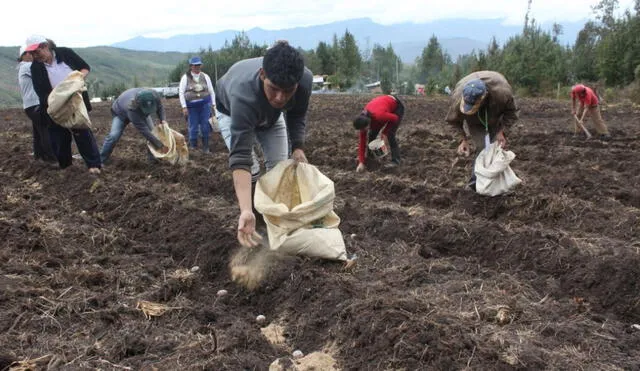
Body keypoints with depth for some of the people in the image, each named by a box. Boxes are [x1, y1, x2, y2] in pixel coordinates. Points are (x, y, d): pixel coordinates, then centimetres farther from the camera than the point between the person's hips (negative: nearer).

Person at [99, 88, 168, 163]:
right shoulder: (132, 109, -49)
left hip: (140, 112, 5)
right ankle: (101, 160, -3)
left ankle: (153, 158, 2)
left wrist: (162, 120, -28)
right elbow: (144, 130, -45)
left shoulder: (155, 96, -36)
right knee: (113, 136, -18)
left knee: (153, 131, -10)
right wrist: (160, 145, -45)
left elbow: (160, 107, -10)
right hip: (120, 113, -5)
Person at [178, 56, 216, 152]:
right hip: (192, 106, -1)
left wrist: (213, 104, 7)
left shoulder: (205, 77, 7)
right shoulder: (185, 77, 1)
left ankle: (205, 147, 13)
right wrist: (184, 107, -8)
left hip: (205, 104, 1)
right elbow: (181, 93, -1)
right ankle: (193, 147, 14)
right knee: (193, 127, 1)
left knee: (205, 126, 0)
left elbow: (211, 91, 11)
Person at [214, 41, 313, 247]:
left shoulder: (306, 79, -35)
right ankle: (253, 216, 4)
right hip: (231, 110, -4)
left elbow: (297, 115, -11)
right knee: (250, 171, -16)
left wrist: (297, 147, -25)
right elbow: (240, 157, -53)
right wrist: (246, 211, -62)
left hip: (271, 114, 4)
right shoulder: (243, 95, -50)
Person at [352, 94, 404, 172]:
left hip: (397, 107, -6)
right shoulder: (363, 120, -20)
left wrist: (384, 132, -19)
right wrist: (361, 162, -19)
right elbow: (362, 142, -15)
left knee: (390, 134, -19)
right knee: (372, 134, -1)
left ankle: (395, 160, -10)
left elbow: (395, 118, -23)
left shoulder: (379, 116, -42)